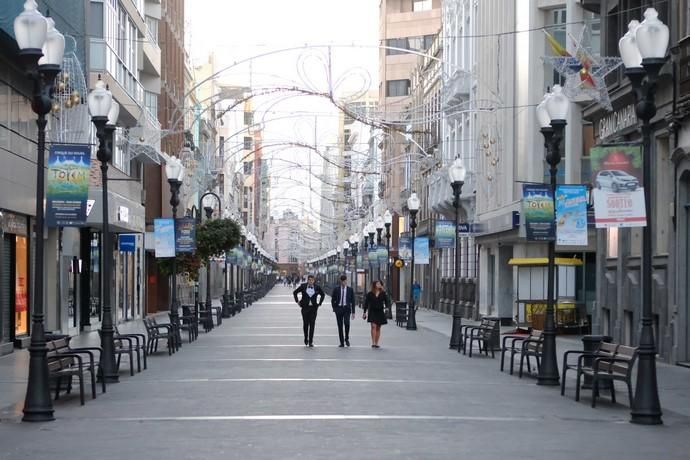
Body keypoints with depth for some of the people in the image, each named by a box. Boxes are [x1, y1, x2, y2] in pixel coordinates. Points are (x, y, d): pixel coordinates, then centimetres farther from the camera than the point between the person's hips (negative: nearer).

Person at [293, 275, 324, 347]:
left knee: (312, 324, -5)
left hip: (313, 308, 0)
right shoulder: (303, 286, -2)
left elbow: (323, 295, 17)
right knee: (305, 323, 4)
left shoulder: (317, 287, 0)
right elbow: (295, 292, 10)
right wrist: (297, 301, 5)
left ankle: (310, 341, -1)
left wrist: (319, 303, 9)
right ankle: (306, 338, 27)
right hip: (305, 307, 0)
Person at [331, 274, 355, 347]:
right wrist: (334, 308, 3)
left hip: (346, 308, -1)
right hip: (338, 308, 1)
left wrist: (353, 312, 3)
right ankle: (342, 342, 7)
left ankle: (347, 339, -1)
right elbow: (332, 300, 11)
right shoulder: (336, 289, 4)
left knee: (347, 322, -21)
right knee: (340, 325, 1)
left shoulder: (350, 290, 4)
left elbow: (352, 301, 6)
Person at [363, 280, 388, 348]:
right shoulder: (370, 294, 0)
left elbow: (386, 301, 1)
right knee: (373, 326, -16)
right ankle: (373, 343, -19)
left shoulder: (383, 293, 4)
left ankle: (376, 343, 14)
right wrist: (365, 312, 1)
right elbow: (366, 303, 3)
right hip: (372, 312, -2)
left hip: (380, 312, 2)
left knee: (378, 328, 7)